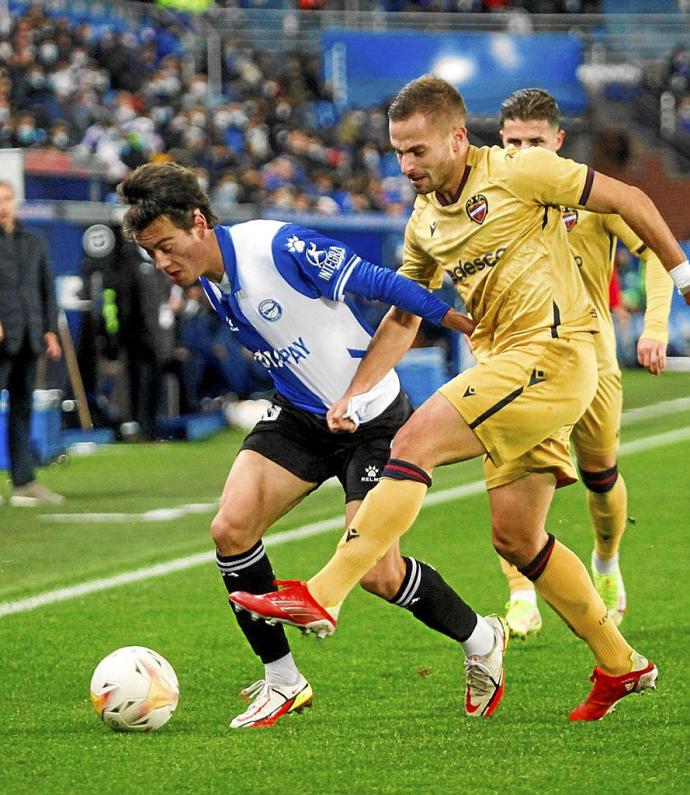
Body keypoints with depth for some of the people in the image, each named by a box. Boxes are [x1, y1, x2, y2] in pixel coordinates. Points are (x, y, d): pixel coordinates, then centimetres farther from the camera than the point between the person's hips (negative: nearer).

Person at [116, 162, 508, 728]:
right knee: (231, 528, -13)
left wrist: (465, 323, -15)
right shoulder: (209, 280, -1)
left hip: (373, 419, -7)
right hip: (300, 418, 7)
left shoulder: (279, 248, -25)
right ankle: (282, 682, 2)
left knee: (376, 574, -11)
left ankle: (480, 640, 18)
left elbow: (377, 283, -19)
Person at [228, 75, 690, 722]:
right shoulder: (425, 224, 14)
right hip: (506, 365, 9)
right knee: (515, 537, 7)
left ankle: (323, 596, -24)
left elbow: (629, 201, -1)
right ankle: (620, 666, 20)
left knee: (415, 440, -20)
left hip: (552, 350, -9)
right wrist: (353, 395, 11)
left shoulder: (518, 171, -8)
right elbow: (402, 317, 22)